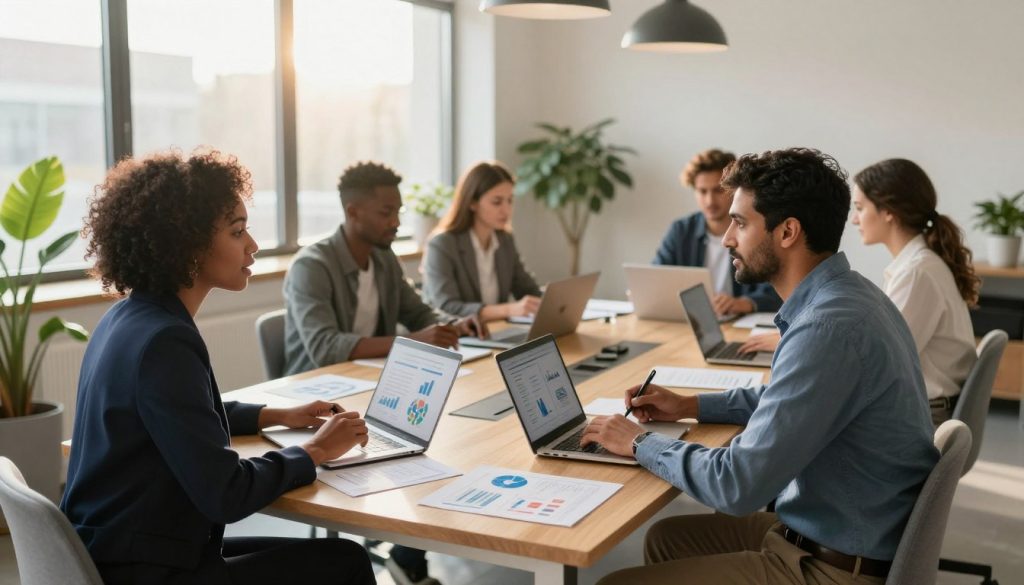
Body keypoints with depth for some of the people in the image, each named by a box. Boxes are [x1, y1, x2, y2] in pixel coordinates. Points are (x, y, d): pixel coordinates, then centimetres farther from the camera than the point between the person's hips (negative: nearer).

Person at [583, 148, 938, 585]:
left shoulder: (830, 328, -28)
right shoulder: (842, 296, 3)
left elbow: (738, 484, -27)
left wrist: (641, 443, -11)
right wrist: (692, 406, 13)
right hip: (830, 532, 9)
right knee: (667, 538, 21)